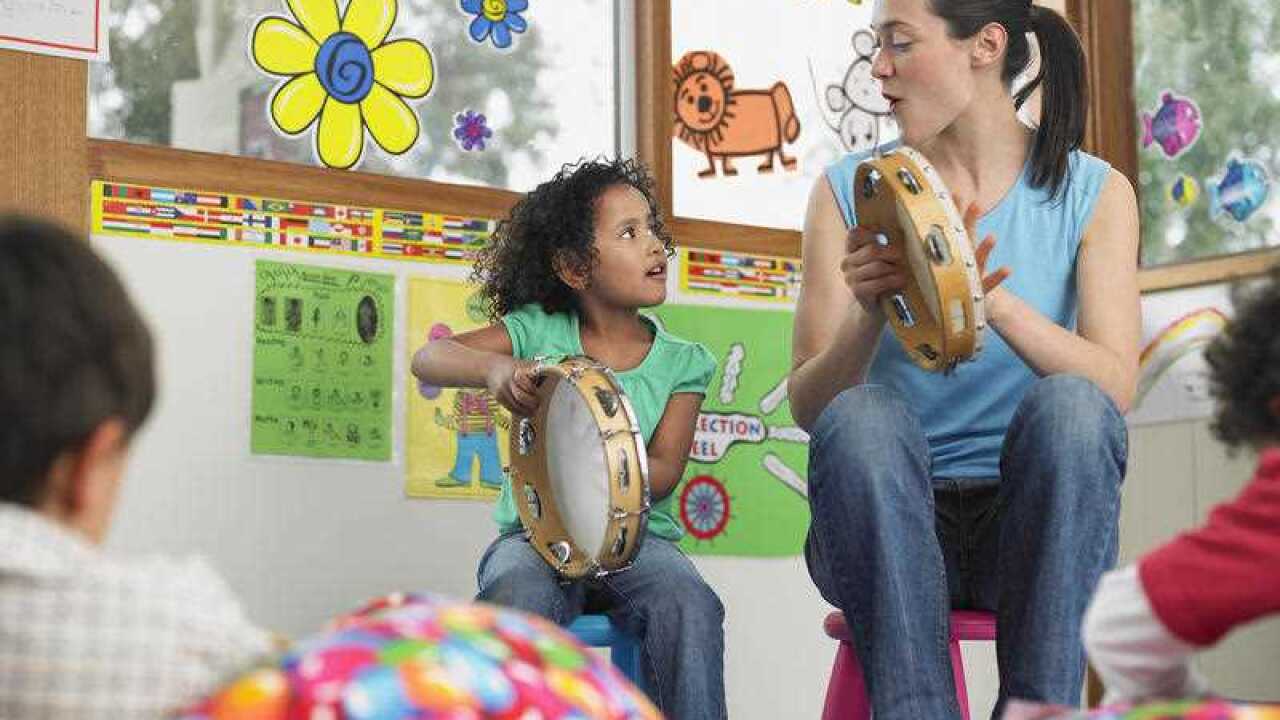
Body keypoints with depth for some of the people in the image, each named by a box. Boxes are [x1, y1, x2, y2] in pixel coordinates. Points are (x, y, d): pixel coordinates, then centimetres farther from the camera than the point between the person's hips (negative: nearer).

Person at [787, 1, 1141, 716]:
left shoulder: (1094, 192, 6)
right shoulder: (850, 190, 7)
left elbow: (1116, 389, -10)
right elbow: (808, 406, -1)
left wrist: (995, 303, -27)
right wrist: (870, 313, -21)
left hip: (1031, 521, 0)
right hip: (891, 522, 0)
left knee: (1068, 404, -30)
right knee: (862, 417, -31)